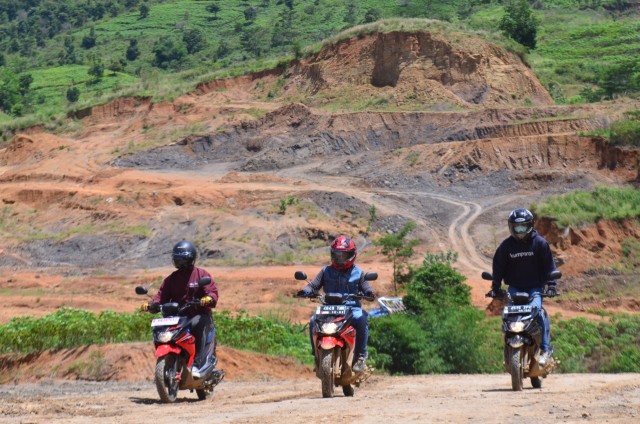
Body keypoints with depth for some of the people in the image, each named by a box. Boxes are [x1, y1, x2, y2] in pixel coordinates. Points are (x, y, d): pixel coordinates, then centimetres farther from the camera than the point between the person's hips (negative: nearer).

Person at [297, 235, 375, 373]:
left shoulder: (358, 272, 12)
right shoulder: (326, 271, 15)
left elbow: (366, 287, 8)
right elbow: (314, 284, 11)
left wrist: (369, 293, -17)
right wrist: (306, 291, -11)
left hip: (352, 307, -2)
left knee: (362, 320, -34)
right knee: (313, 322, -25)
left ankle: (360, 357, -23)